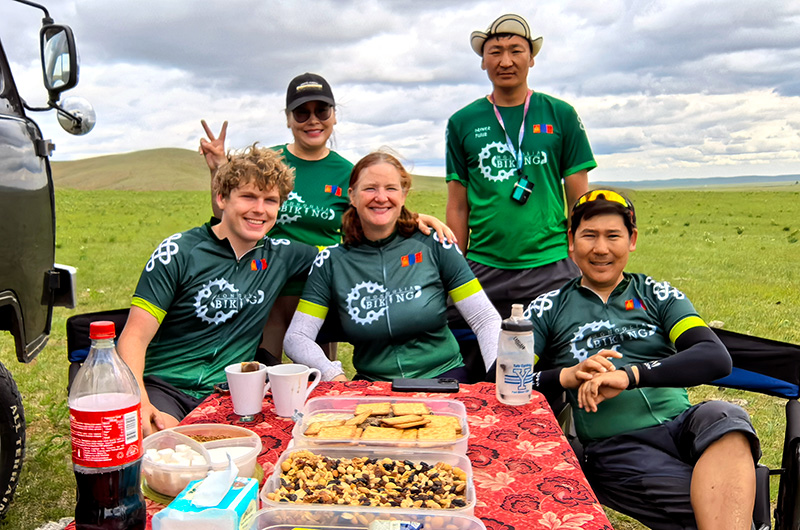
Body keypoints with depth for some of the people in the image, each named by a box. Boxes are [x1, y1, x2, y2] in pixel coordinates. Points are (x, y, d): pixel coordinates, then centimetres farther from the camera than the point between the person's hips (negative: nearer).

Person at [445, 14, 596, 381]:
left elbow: (580, 199, 6)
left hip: (551, 268, 0)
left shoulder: (560, 115, 6)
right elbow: (458, 207, 9)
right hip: (484, 270, 1)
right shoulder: (463, 122, 8)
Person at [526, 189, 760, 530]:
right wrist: (568, 376, -13)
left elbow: (716, 358, -3)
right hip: (615, 446, -3)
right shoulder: (548, 309, 13)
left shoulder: (658, 296, 14)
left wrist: (629, 375, -16)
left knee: (723, 417, -32)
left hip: (681, 425, 3)